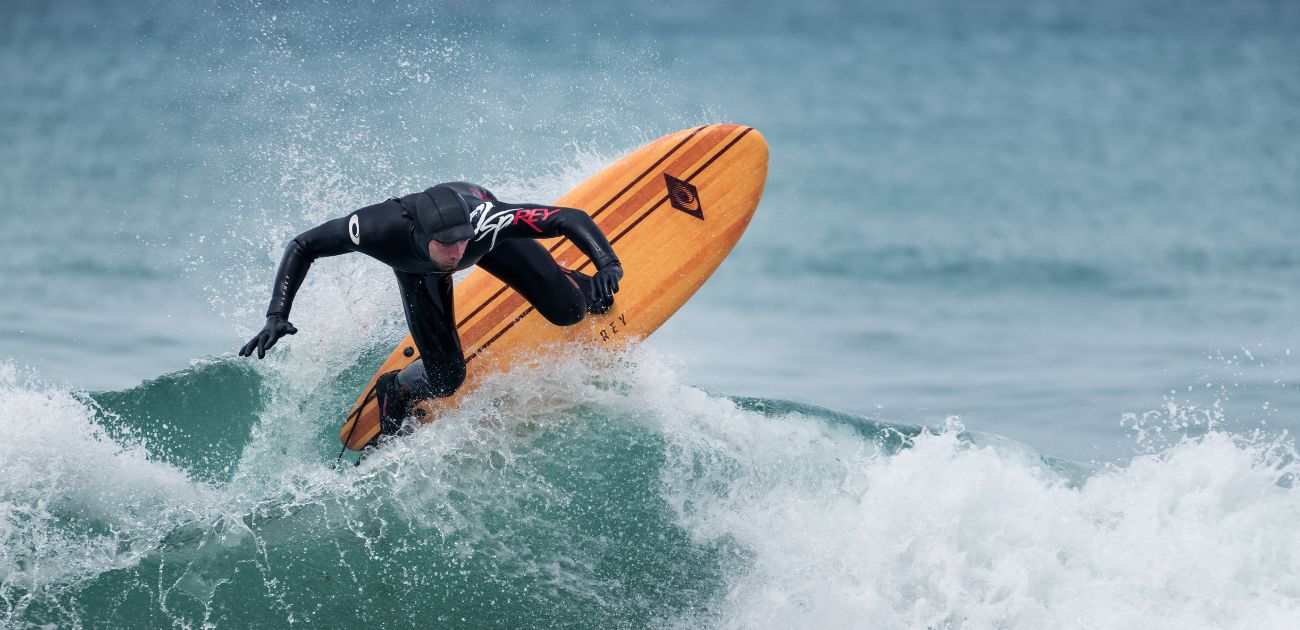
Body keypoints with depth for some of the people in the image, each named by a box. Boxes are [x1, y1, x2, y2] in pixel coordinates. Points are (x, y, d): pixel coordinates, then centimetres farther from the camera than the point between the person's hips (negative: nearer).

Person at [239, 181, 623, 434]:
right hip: (418, 267, 0)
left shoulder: (486, 216, -48)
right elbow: (302, 246, -29)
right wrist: (278, 314, -39)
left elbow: (571, 218, -42)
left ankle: (587, 293, 30)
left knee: (567, 311, -9)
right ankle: (393, 392, 28)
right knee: (445, 378, -7)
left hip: (484, 232, 0)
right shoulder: (383, 228, -46)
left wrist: (607, 265, -59)